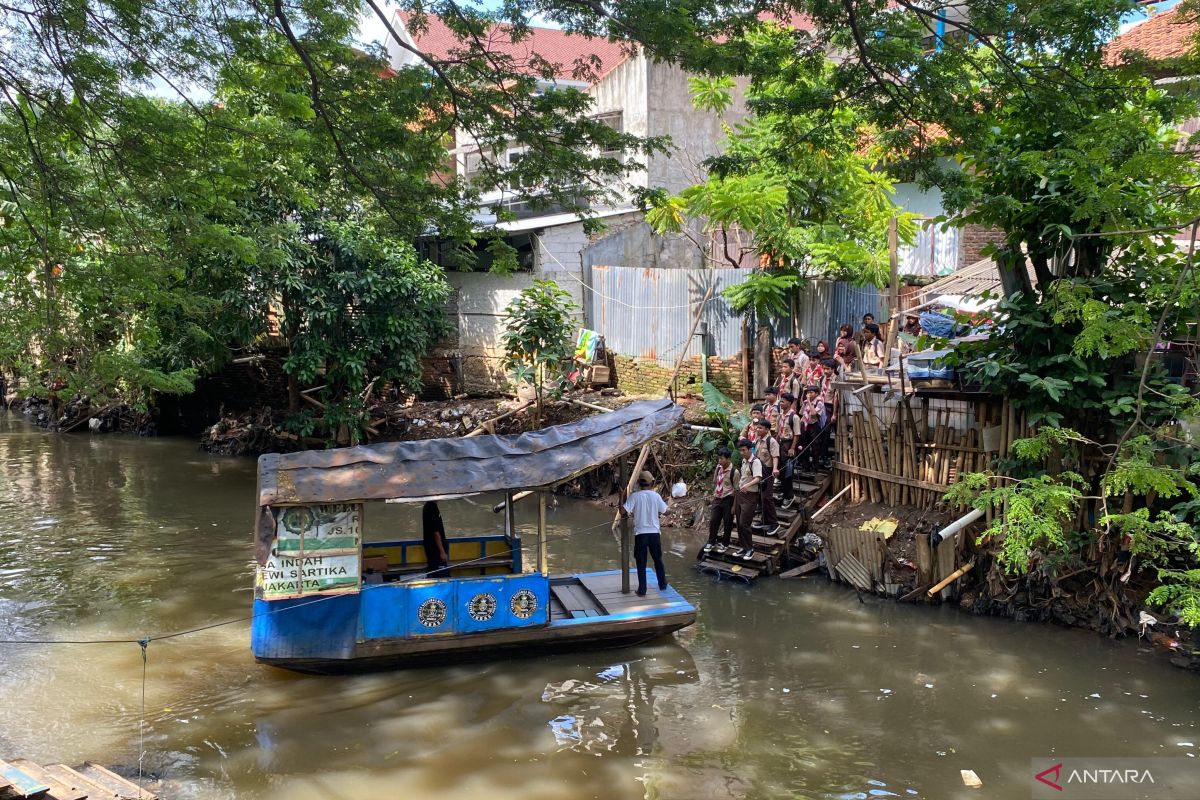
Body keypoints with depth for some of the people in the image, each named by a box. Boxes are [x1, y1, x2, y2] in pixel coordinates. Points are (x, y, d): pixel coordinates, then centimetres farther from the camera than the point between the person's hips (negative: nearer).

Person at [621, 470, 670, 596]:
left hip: (640, 534, -2)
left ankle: (642, 590, 7)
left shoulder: (635, 496, -9)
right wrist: (664, 502, 27)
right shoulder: (655, 496, -4)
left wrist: (628, 514, 6)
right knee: (658, 560, 19)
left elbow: (623, 511, -15)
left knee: (641, 563, 5)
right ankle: (662, 585, 31)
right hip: (654, 533, 2)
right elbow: (663, 510, 7)